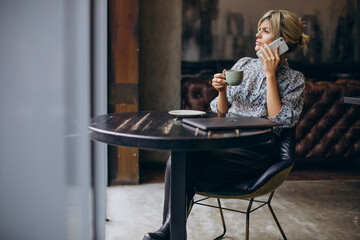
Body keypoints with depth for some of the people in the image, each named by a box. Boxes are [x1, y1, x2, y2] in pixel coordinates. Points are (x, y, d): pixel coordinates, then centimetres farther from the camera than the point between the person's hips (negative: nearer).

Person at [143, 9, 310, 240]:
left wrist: (270, 74, -11)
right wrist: (222, 90, -4)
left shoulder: (294, 80, 3)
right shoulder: (243, 64, 16)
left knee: (190, 164, -28)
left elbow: (278, 120, -13)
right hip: (225, 141, 5)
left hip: (256, 150, -5)